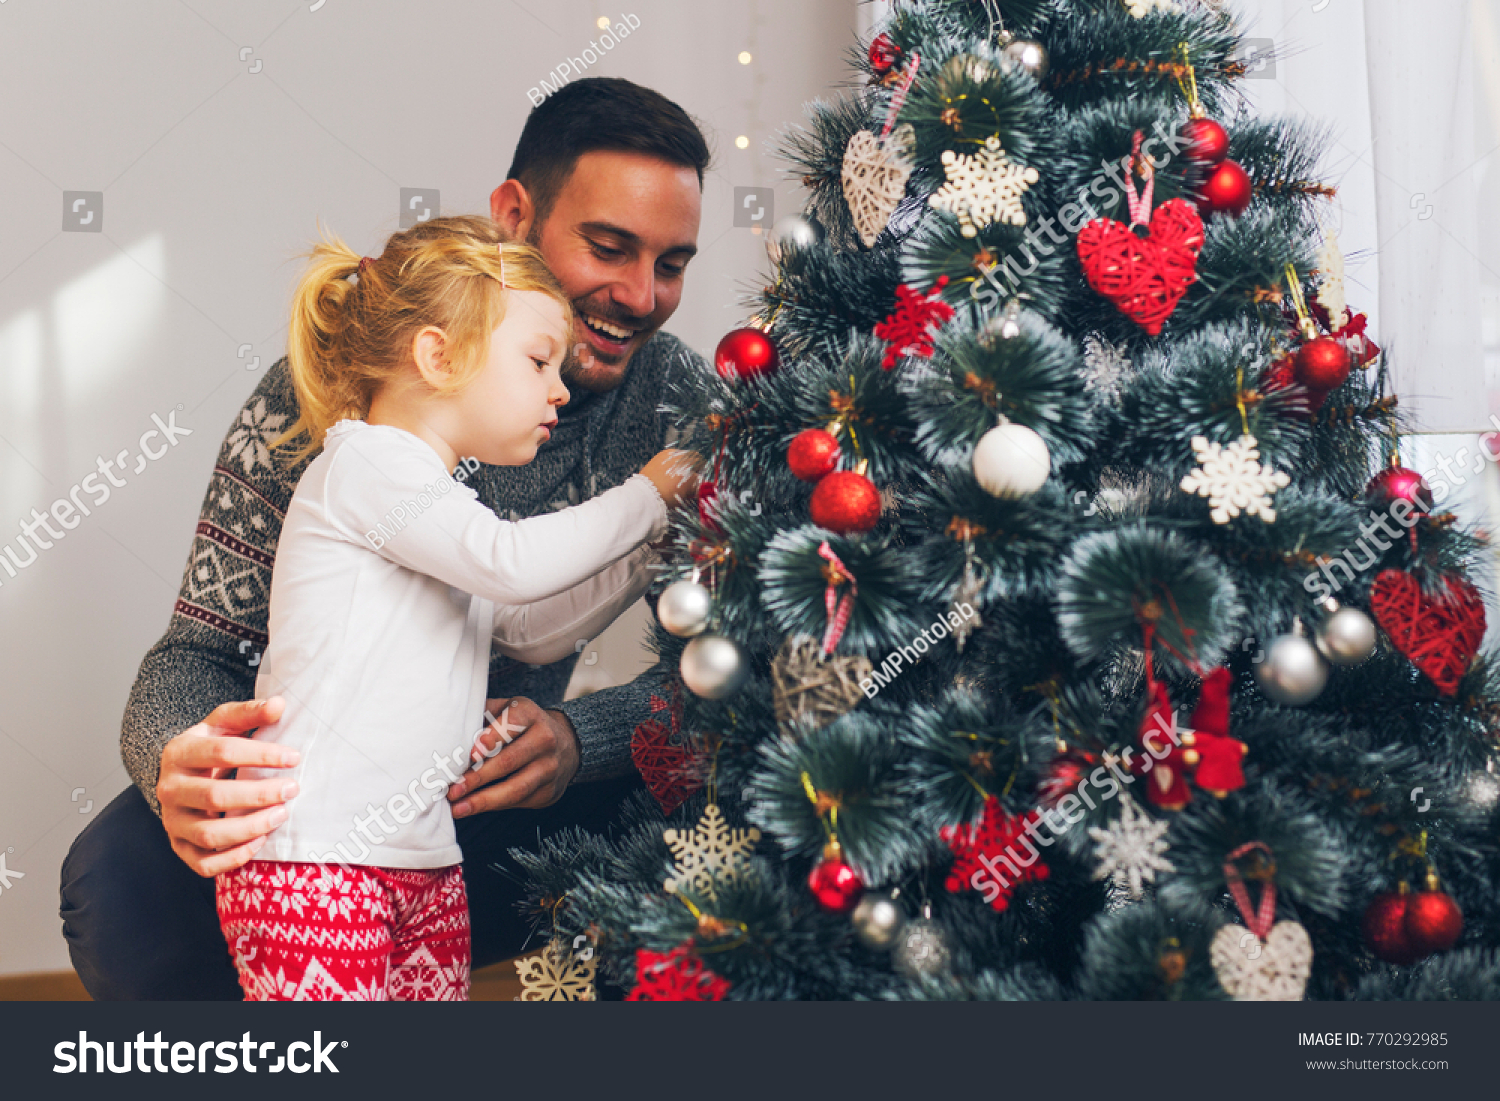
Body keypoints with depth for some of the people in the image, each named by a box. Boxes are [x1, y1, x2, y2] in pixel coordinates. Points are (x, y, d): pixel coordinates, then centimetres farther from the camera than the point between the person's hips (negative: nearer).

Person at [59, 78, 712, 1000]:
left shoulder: (675, 399, -11)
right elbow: (199, 652, -17)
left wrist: (579, 737, -34)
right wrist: (183, 764, -42)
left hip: (500, 797, 2)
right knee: (123, 884, -31)